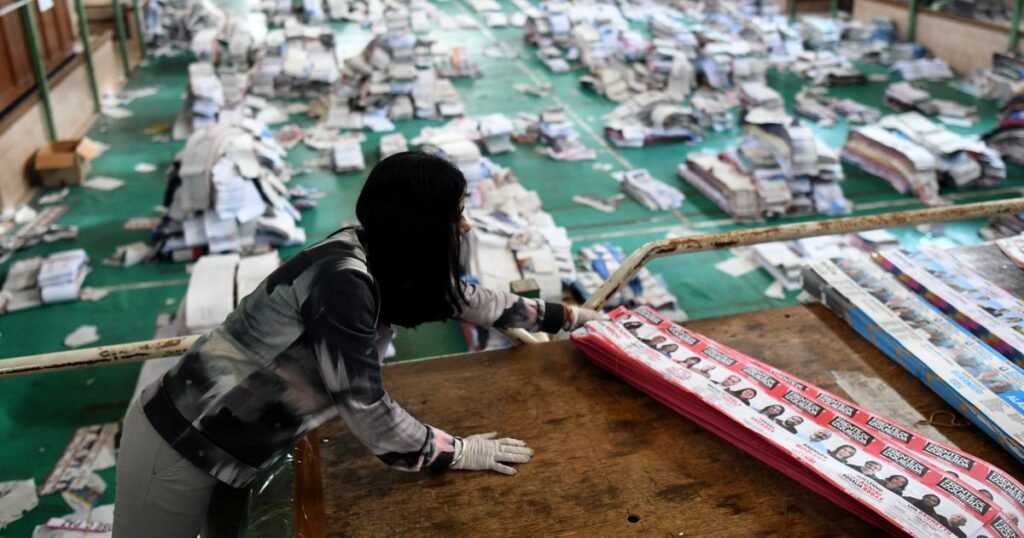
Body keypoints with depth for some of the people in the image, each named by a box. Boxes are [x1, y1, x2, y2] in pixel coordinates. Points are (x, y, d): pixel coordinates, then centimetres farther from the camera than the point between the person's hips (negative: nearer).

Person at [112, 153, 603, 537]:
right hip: (181, 443, -8)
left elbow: (463, 297, 12)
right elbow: (368, 413, -26)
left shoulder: (381, 259, -4)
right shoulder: (343, 279, -30)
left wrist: (561, 316, 21)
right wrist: (457, 452, -12)